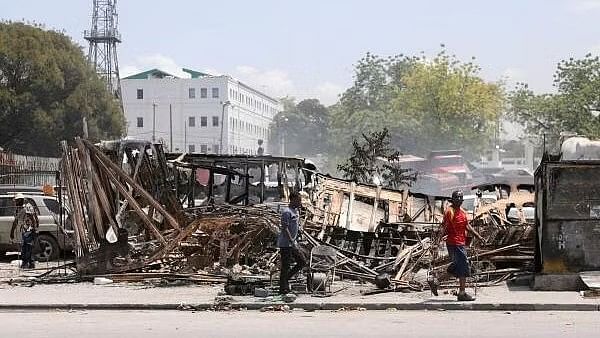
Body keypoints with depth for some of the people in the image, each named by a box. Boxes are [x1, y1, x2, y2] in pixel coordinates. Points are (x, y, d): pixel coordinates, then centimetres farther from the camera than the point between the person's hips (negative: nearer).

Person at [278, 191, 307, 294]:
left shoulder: (296, 211, 14)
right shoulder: (287, 212, -16)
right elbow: (285, 229, -21)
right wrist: (292, 242, -24)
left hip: (293, 244, 10)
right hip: (285, 244, -10)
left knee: (302, 262, 9)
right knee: (286, 266, -4)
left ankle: (286, 278, 18)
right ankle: (283, 288, 5)